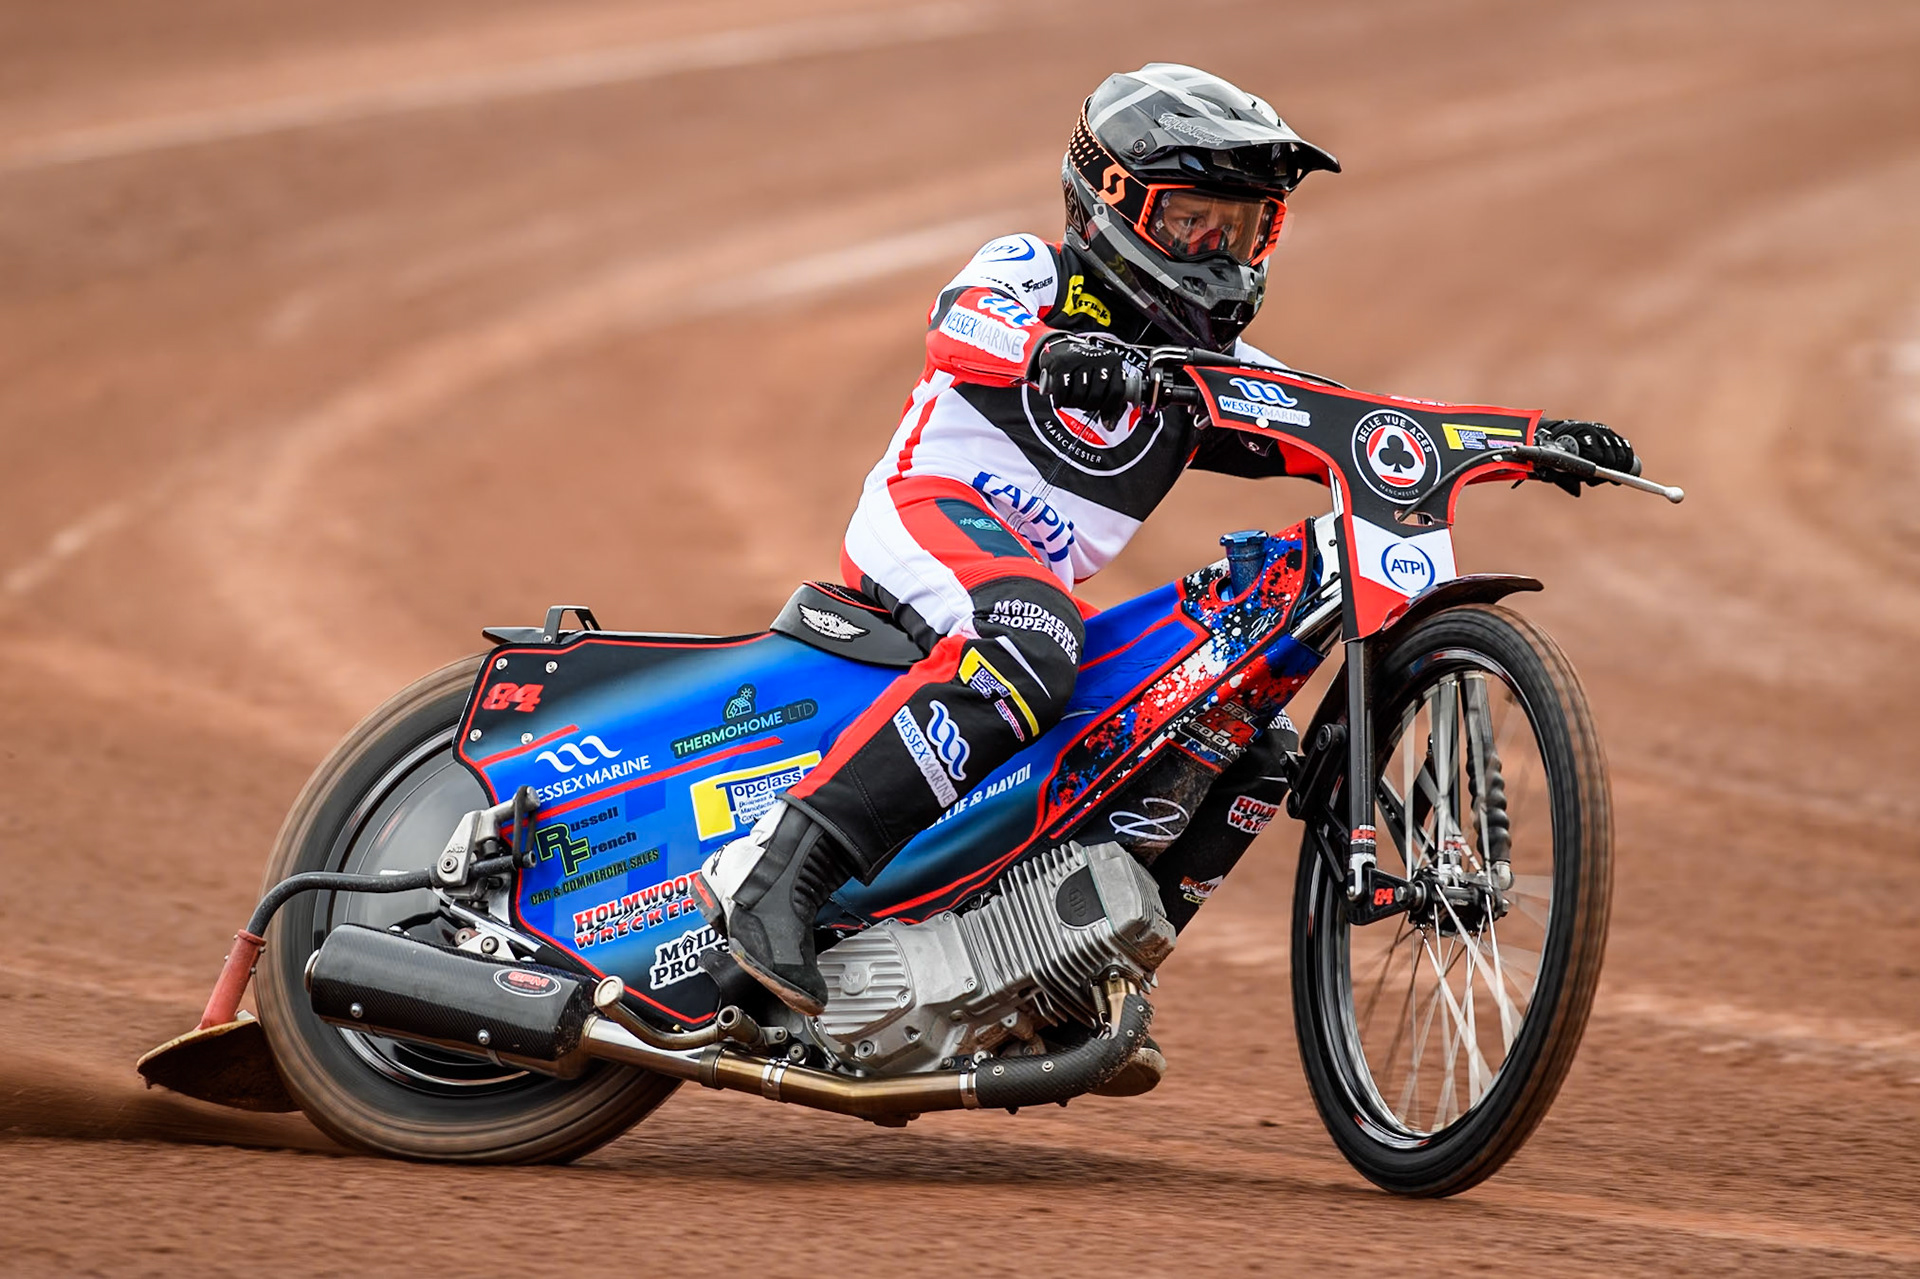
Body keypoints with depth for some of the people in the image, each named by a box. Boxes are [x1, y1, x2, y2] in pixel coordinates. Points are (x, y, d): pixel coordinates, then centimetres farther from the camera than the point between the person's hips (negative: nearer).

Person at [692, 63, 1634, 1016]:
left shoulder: (1210, 368, 20)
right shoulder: (1027, 273, 2)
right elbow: (962, 323, -21)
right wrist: (1044, 352, -46)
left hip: (1048, 593, 8)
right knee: (1026, 655, -37)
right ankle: (776, 865, -46)